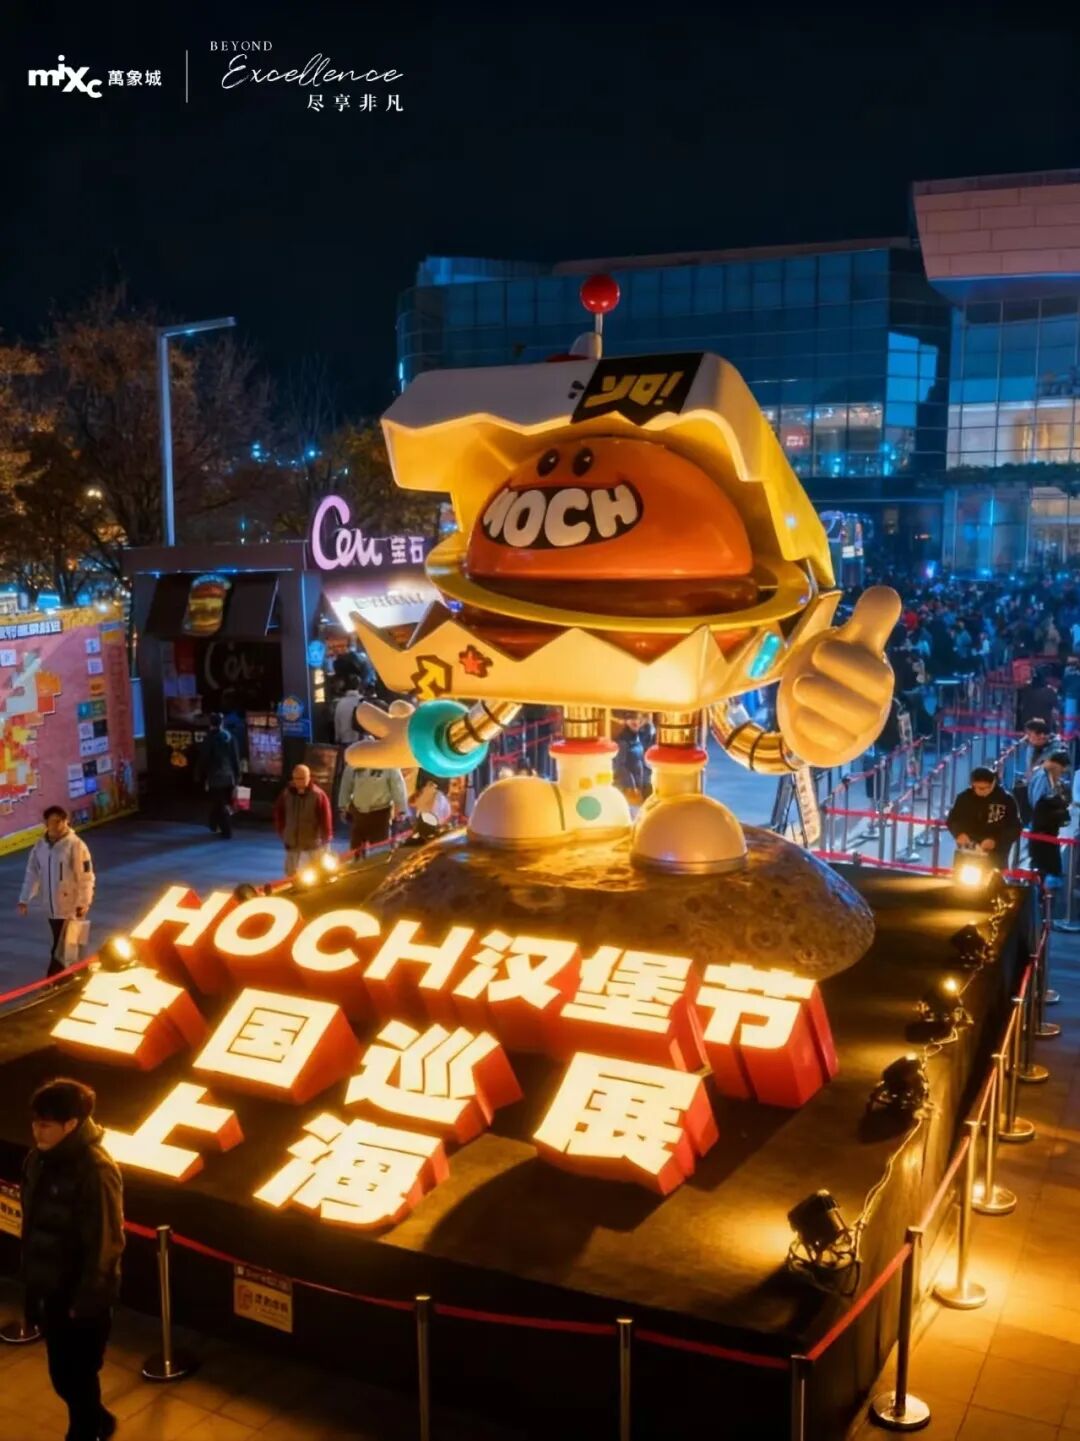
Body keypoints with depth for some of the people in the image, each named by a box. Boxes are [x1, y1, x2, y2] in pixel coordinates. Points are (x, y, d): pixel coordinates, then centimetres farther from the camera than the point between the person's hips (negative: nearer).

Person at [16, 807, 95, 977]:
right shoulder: (40, 845, 3)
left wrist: (83, 903, -17)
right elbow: (32, 873, 9)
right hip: (51, 907, 6)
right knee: (63, 947, 17)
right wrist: (24, 899, 5)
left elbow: (86, 877, -14)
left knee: (60, 951, -6)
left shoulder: (76, 845, -14)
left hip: (71, 907, -6)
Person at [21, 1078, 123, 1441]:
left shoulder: (95, 1170, -24)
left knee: (76, 1376, 6)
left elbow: (105, 1243, -20)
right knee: (63, 1375, 20)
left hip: (82, 1296, -7)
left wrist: (85, 1300, -16)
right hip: (50, 1290, 7)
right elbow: (33, 1227, 8)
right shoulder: (38, 1160, -1)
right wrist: (31, 1283, 10)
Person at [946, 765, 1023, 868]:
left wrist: (996, 841, -23)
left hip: (995, 857, -2)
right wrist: (959, 833, -14)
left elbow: (1014, 829, -7)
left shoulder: (1006, 800, -8)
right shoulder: (965, 797, -3)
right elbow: (952, 820, 7)